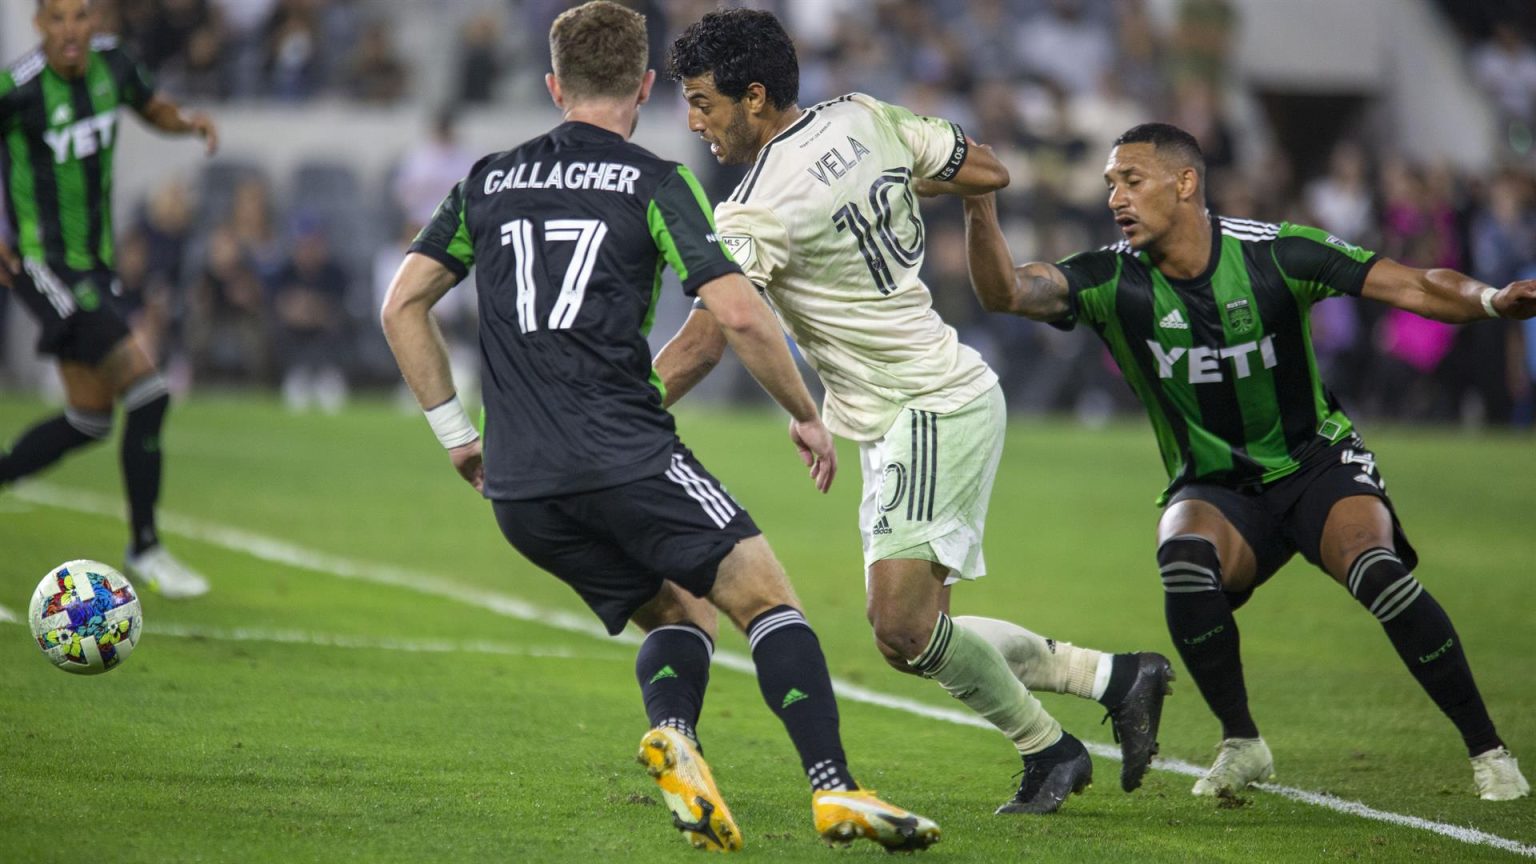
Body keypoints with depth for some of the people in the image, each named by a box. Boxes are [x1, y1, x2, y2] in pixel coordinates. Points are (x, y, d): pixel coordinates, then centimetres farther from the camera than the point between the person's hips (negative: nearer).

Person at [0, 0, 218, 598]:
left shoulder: (110, 64, -2)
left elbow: (154, 109, 19)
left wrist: (188, 121, -5)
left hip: (94, 266, 8)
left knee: (89, 423, 14)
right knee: (148, 395, -13)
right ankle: (145, 549, 0)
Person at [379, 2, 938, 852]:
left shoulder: (488, 181, 16)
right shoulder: (654, 183, 1)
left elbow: (401, 306, 15)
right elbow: (738, 314, -7)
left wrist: (456, 432, 20)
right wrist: (807, 415, 6)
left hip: (519, 490, 5)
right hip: (624, 455, -5)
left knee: (678, 617, 18)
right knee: (766, 599, 0)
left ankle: (674, 733, -13)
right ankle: (834, 789, -17)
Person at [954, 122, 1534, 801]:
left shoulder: (1274, 254, -13)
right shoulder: (1113, 282, -10)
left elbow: (1413, 287, -12)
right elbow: (1005, 292, -24)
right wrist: (979, 206, -40)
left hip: (1317, 464, -1)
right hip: (1215, 491, 1)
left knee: (1375, 569, -30)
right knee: (1184, 557, -33)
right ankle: (1241, 743, -13)